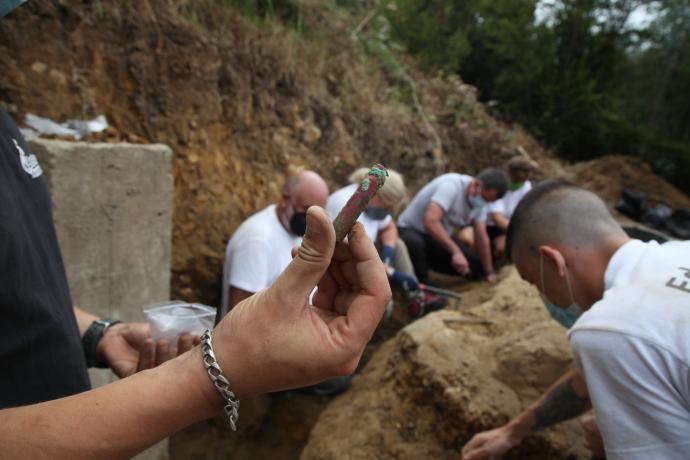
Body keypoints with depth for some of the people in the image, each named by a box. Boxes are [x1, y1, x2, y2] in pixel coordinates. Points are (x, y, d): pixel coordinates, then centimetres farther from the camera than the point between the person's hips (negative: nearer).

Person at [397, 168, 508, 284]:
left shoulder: (480, 200, -4)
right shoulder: (451, 185, -29)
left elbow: (481, 237, -1)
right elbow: (430, 222, -41)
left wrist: (489, 273, -2)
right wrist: (456, 252, -44)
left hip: (441, 236, 8)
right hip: (412, 231, -8)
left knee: (476, 267, 0)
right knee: (414, 244, -42)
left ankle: (425, 264, 16)